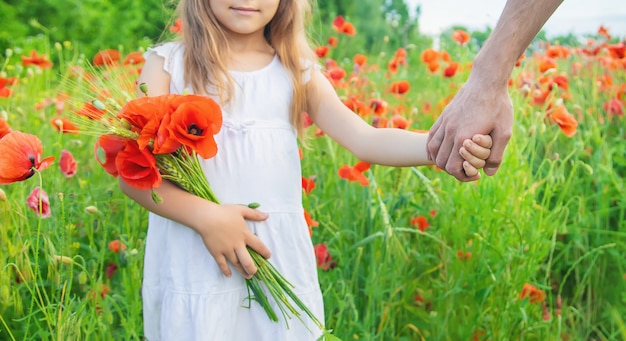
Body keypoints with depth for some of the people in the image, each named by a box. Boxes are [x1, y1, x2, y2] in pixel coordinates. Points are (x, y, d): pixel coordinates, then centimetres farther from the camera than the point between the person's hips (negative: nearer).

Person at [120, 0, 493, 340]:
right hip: (193, 264, -1)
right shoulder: (168, 63, 1)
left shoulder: (297, 73, 6)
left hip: (280, 256, 2)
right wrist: (206, 216, -21)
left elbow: (366, 140, -5)